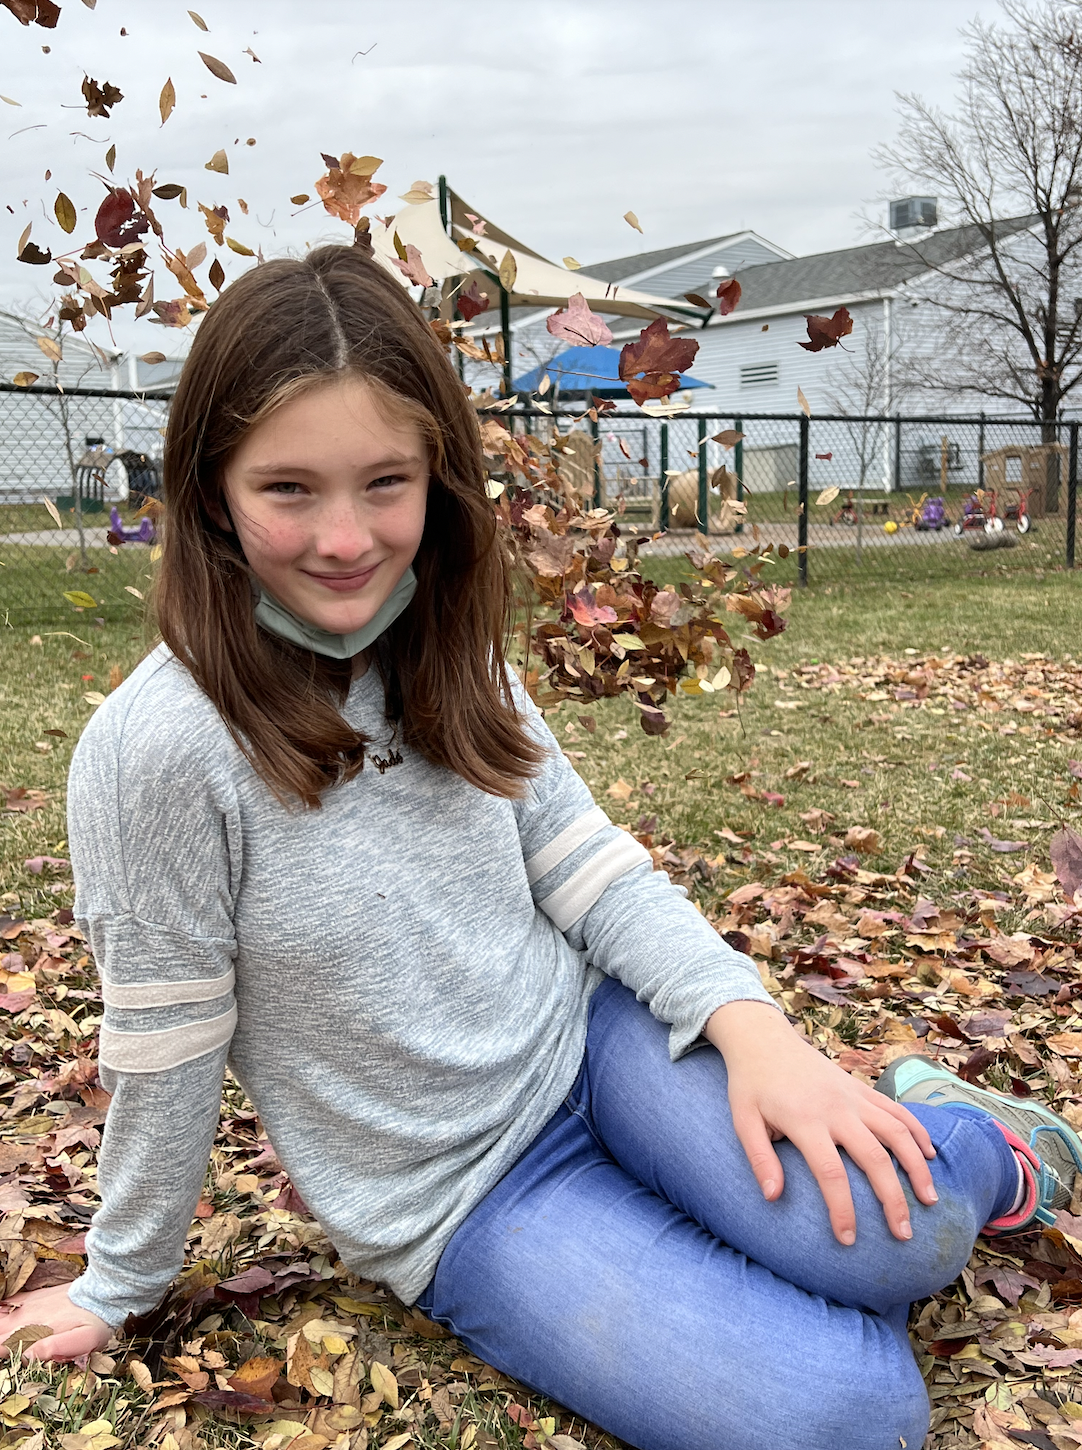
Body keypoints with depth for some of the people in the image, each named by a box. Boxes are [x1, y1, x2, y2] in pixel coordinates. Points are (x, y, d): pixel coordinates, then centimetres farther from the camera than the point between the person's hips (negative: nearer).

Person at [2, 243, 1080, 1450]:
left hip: (590, 1036, 3)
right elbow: (162, 1056, -10)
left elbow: (588, 866, 0)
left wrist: (751, 1025, -14)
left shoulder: (449, 655, -3)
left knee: (885, 1234, -24)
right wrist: (119, 1289, 3)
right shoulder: (159, 751, -20)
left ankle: (981, 1147, 11)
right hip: (462, 1204, -3)